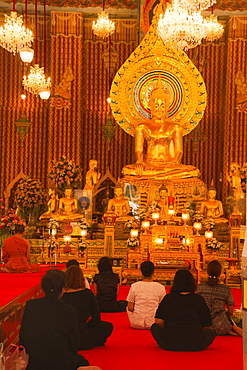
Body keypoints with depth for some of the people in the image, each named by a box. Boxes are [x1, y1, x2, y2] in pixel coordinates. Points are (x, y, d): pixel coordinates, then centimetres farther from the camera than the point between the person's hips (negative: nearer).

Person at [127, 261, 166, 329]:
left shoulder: (134, 286, -8)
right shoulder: (160, 288, -7)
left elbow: (130, 308, -3)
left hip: (136, 324, 0)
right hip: (154, 324, 1)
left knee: (127, 307, 31)